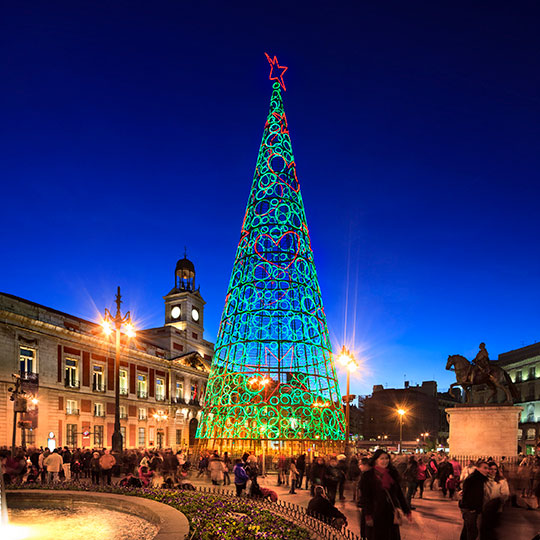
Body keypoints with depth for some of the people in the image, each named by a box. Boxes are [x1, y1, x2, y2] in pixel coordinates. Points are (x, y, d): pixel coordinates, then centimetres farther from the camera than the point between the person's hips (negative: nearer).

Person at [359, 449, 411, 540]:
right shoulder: (368, 476, -6)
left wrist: (407, 511, 9)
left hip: (391, 514, 4)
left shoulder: (392, 474, 8)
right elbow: (364, 497, -8)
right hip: (376, 514, -4)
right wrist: (368, 516, -15)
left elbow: (399, 494, 11)